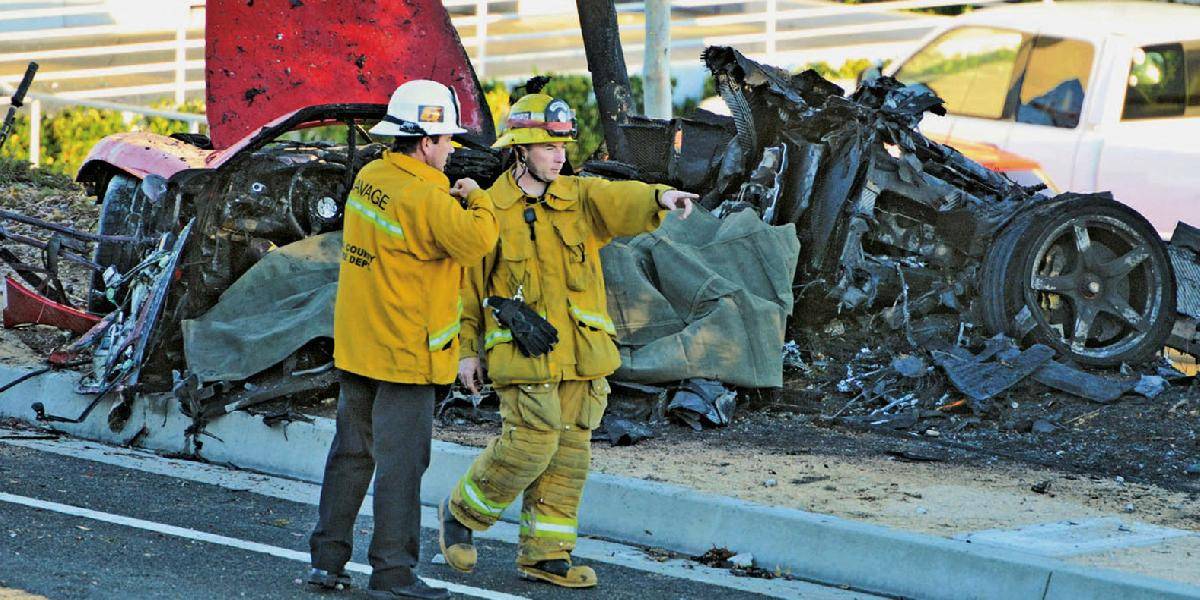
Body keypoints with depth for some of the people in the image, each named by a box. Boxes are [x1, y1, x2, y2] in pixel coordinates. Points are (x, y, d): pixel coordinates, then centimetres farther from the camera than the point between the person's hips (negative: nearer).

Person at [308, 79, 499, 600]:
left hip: (356, 343, 8)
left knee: (351, 450, 15)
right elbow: (476, 240, -25)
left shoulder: (368, 179, 6)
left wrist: (451, 199, 3)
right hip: (405, 351, -8)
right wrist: (475, 198, -8)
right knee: (401, 459, -3)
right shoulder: (425, 199, -19)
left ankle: (327, 557, 18)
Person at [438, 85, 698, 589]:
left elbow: (620, 201, -14)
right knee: (530, 444, -12)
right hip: (523, 355, -5)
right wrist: (466, 350, 1)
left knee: (569, 453, 7)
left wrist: (660, 197, -35)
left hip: (581, 357, 5)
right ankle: (460, 514, 11)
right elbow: (465, 286, 3)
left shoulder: (580, 198, 7)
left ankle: (545, 553, 16)